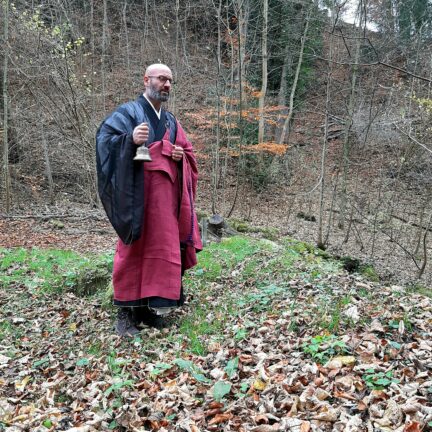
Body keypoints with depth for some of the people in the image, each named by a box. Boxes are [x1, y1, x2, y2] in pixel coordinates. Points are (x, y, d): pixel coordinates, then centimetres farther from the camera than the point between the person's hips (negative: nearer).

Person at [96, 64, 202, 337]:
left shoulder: (171, 120, 20)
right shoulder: (128, 112, 0)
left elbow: (188, 151, 23)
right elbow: (104, 138, -12)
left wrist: (181, 155, 0)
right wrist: (130, 139, -31)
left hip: (166, 195, 6)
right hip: (138, 194, -6)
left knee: (162, 248, 5)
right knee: (134, 249, -4)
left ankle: (150, 305, 16)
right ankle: (126, 311, 5)